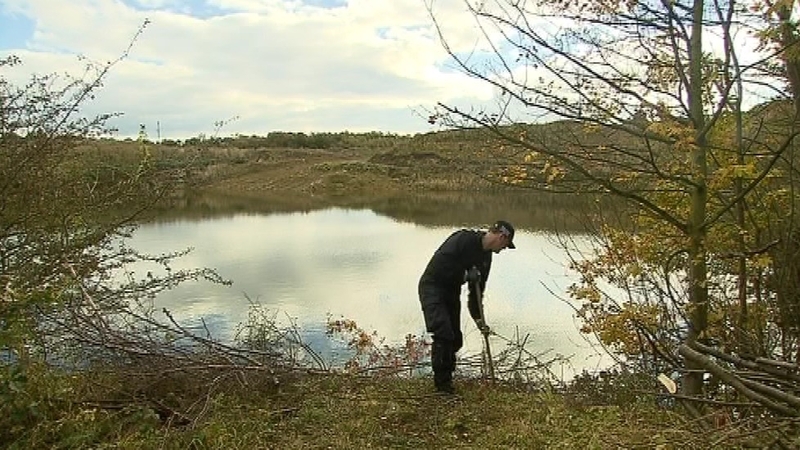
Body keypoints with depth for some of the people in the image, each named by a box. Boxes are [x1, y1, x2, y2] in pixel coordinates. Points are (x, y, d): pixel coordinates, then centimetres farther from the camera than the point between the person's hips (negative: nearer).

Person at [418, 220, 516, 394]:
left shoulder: (486, 257, 7)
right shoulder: (464, 239, -20)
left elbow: (476, 290, 12)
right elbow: (440, 263, -27)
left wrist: (478, 318, 7)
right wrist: (465, 274, -22)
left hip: (452, 291, 9)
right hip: (432, 286, -9)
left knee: (455, 339, 8)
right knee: (443, 333, -17)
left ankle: (445, 378, 23)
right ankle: (442, 381, -6)